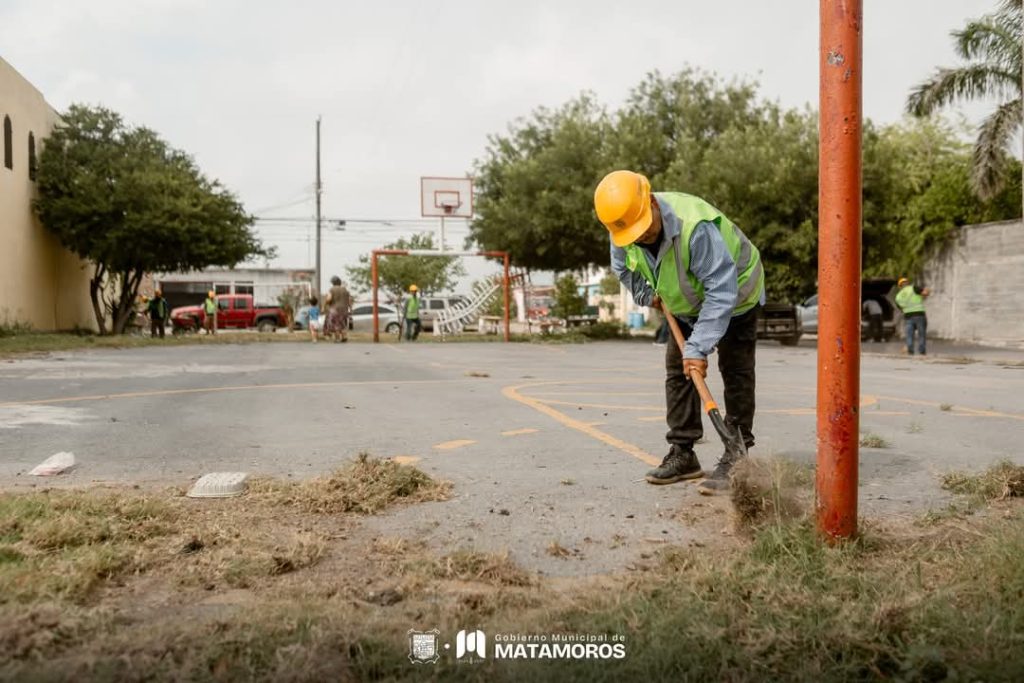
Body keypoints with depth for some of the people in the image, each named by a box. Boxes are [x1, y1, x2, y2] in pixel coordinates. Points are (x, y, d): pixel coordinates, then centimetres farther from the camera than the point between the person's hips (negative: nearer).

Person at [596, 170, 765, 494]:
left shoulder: (696, 226, -42)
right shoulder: (622, 229, -20)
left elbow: (722, 291, -41)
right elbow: (622, 266, 6)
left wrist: (699, 347, -42)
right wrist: (646, 294, -5)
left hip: (735, 296, -6)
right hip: (687, 304, 7)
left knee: (735, 373, -9)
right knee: (677, 371, 4)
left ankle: (736, 458, -4)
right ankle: (682, 453, 11)